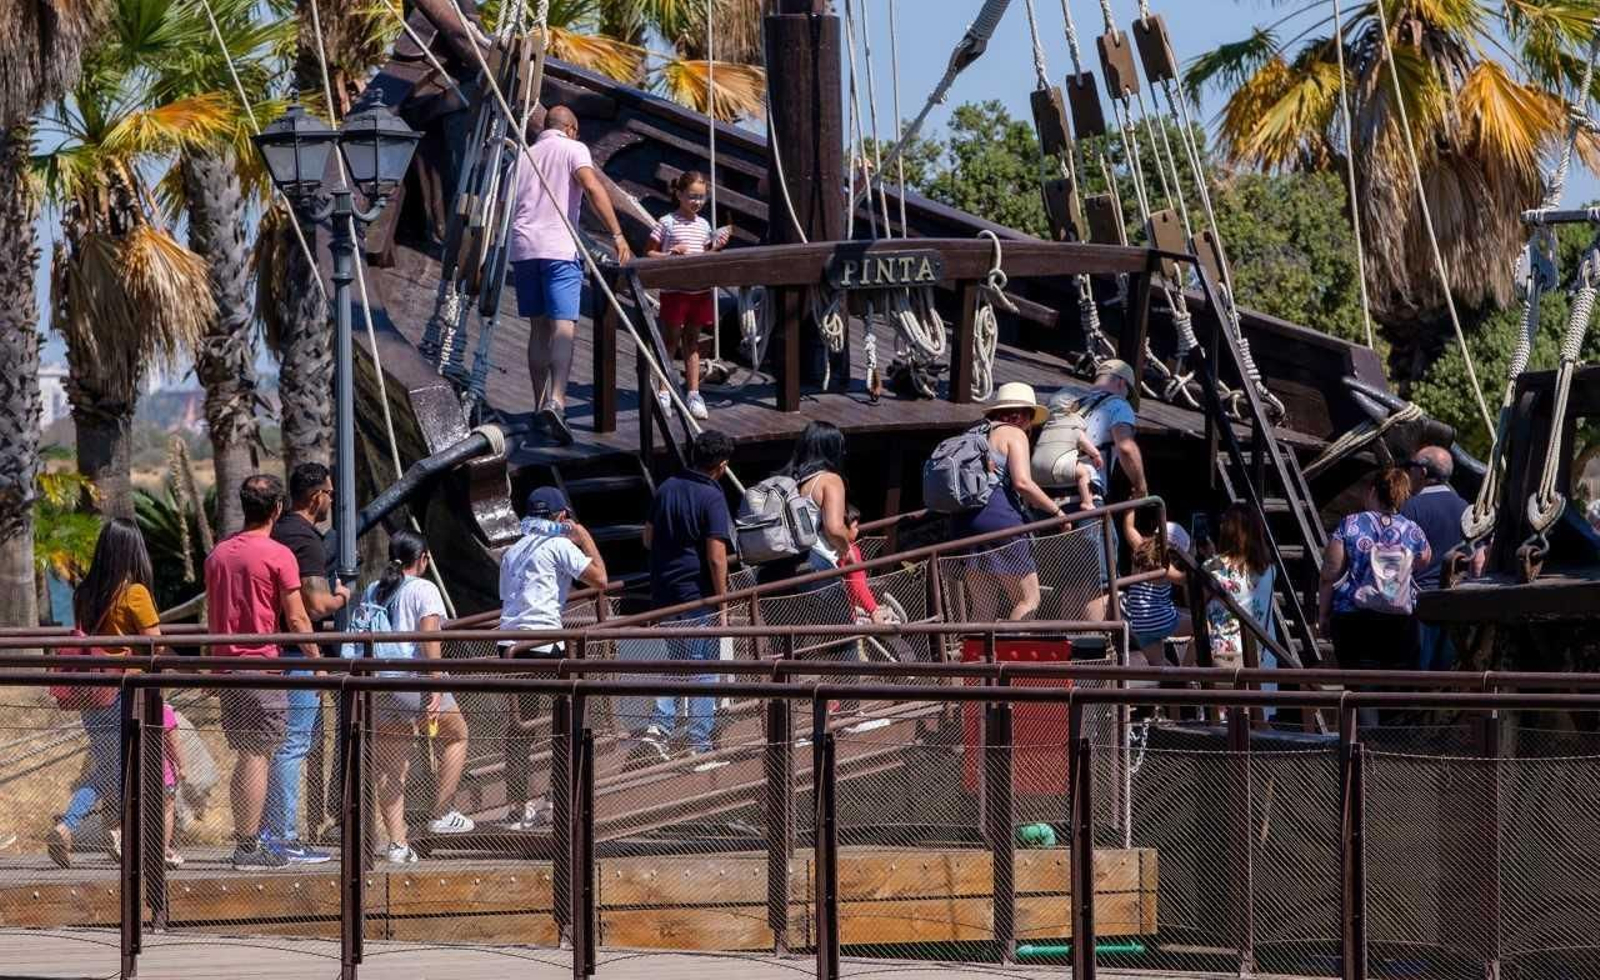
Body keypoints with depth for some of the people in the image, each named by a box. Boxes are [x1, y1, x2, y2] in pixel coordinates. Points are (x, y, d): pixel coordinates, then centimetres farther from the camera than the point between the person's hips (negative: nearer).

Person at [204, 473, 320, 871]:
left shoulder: (218, 553, 11)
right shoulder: (278, 555, -9)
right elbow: (297, 620, -9)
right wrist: (318, 661, 0)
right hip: (262, 665, -7)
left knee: (245, 757, 13)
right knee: (258, 757, -5)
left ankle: (244, 841, 13)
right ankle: (249, 848, -7)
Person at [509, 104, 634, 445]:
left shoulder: (523, 157, 21)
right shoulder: (573, 150, 5)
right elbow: (592, 187, -12)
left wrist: (504, 259, 33)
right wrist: (617, 234, -16)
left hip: (522, 248, 5)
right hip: (559, 248, -5)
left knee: (539, 328, 14)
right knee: (564, 327, -12)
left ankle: (540, 405, 17)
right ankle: (556, 401, -30)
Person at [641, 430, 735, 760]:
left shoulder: (667, 488, 6)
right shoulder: (712, 498, -14)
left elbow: (648, 538, 14)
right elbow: (716, 557, -18)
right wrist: (722, 602, -11)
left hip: (663, 593, 6)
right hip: (697, 594, -6)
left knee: (677, 660, 18)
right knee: (702, 667, 3)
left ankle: (659, 725, 2)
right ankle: (699, 743, 5)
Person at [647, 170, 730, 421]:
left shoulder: (704, 225, 10)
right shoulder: (667, 224, -5)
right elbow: (649, 254, -3)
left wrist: (717, 247, 1)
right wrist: (670, 254, -19)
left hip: (699, 290, 5)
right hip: (673, 290, -5)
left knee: (692, 341, 10)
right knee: (671, 340, 0)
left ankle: (694, 393, 12)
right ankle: (663, 393, 8)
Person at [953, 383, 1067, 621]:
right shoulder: (1014, 434, 3)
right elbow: (1022, 483, -10)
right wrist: (1056, 510, -2)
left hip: (962, 521, 7)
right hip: (999, 519, -7)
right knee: (1028, 599, -4)